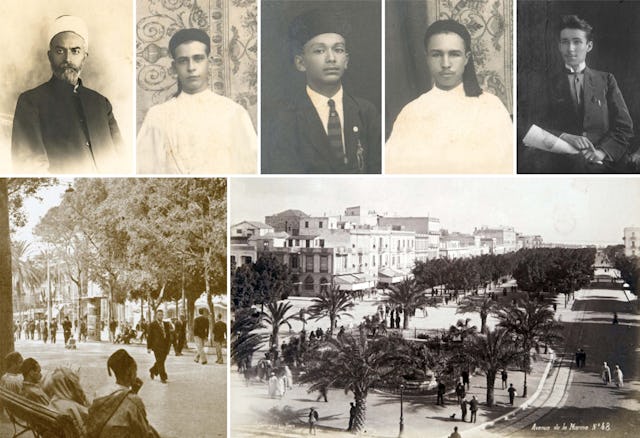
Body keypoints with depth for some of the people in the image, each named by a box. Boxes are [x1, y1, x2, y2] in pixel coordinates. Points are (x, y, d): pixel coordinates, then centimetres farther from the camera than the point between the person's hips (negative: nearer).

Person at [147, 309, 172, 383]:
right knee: (160, 362, -7)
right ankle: (163, 377, -3)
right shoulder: (152, 325, -2)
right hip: (157, 346, -5)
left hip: (165, 346, 5)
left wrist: (169, 345, 9)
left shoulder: (166, 324, 12)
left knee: (161, 361, 11)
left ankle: (152, 371, 36)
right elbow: (150, 337, -2)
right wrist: (149, 347, -4)